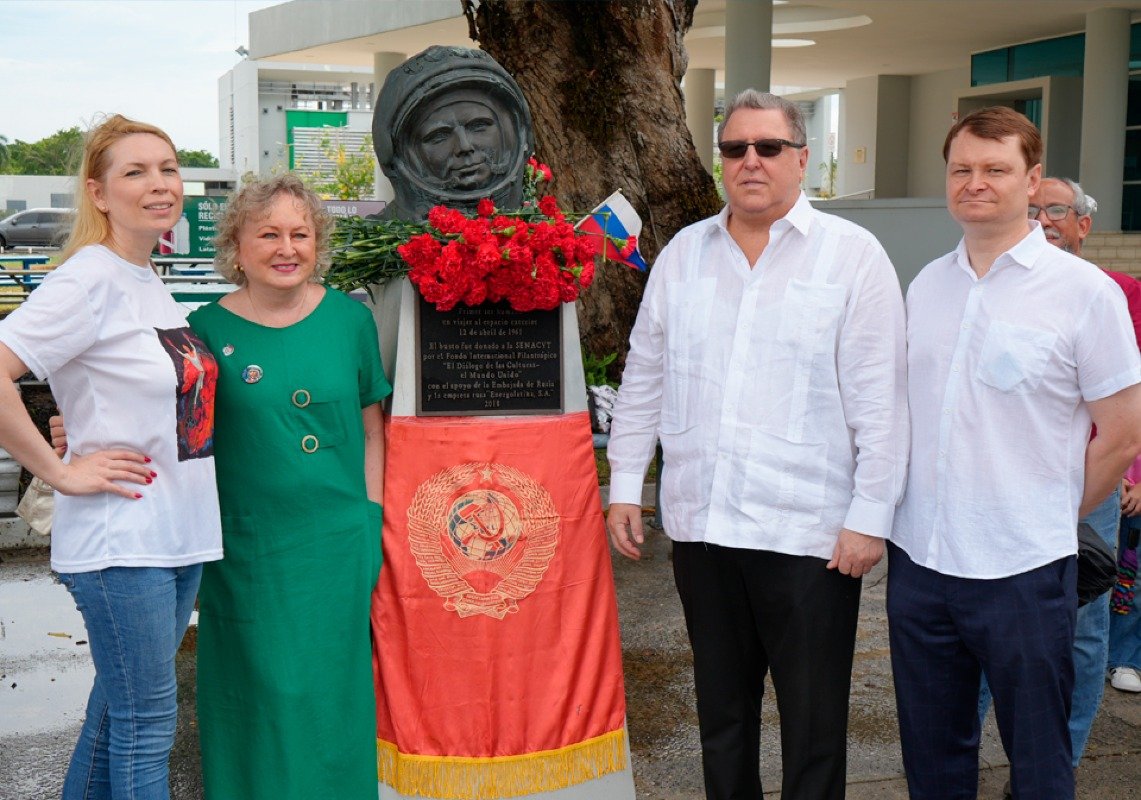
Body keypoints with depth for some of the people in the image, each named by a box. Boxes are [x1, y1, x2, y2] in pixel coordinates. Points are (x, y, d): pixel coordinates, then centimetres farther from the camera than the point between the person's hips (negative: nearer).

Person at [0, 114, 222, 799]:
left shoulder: (153, 282, 11)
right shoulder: (89, 280, -14)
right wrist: (60, 471, -18)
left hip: (180, 536, 8)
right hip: (120, 542, -8)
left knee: (122, 705, 18)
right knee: (146, 724, 0)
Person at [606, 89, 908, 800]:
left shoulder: (852, 254, -3)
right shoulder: (684, 253, 10)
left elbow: (879, 400, -6)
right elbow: (644, 378, 15)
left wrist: (870, 518, -10)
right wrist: (625, 487, 11)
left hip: (809, 532, -4)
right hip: (700, 526, 4)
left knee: (813, 727, 6)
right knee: (721, 714, 17)